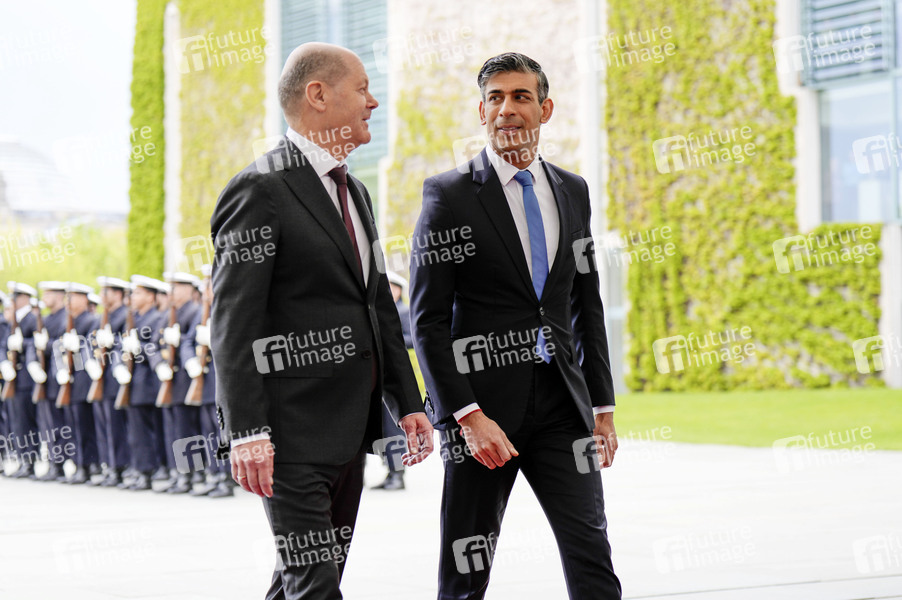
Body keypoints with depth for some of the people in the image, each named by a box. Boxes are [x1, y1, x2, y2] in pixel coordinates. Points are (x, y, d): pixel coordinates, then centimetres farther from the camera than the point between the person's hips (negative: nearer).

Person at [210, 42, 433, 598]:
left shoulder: (354, 191, 18)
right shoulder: (262, 189, -11)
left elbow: (380, 307, 23)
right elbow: (234, 322, -16)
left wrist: (408, 402, 16)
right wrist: (247, 432, -22)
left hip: (349, 427, 9)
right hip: (293, 429, -9)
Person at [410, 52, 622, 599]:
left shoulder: (572, 190, 12)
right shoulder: (449, 194, -4)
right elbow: (429, 320, -8)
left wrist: (602, 406, 12)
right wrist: (467, 416, -16)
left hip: (562, 403, 4)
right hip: (483, 402, -4)